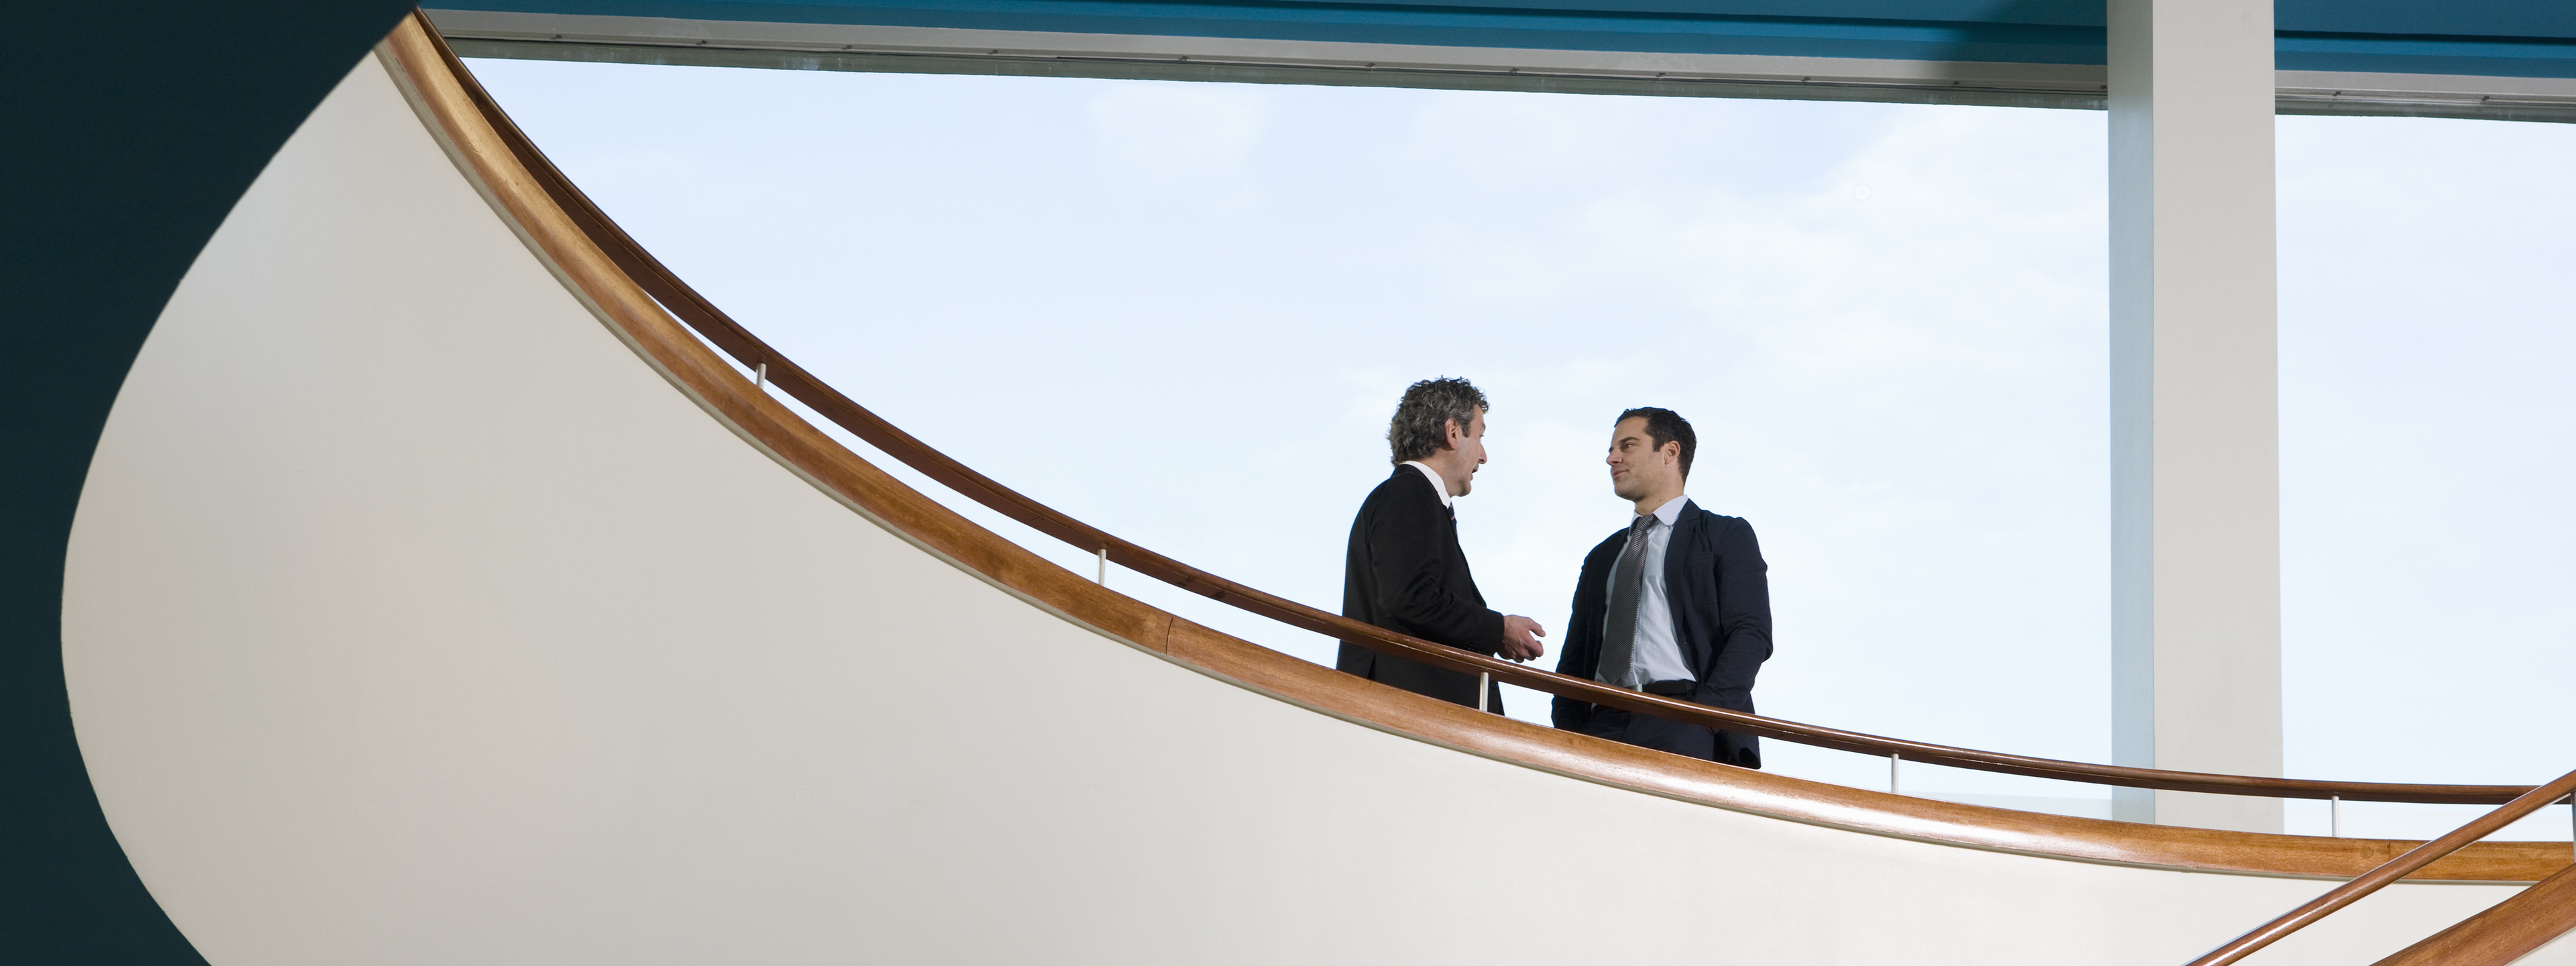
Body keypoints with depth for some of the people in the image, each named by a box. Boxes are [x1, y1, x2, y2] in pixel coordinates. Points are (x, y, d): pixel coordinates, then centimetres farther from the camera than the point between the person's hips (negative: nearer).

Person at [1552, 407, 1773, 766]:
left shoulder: (1725, 535, 13)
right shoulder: (1602, 558, 29)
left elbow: (1751, 636, 0)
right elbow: (1574, 660, 24)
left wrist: (1705, 716, -15)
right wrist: (1568, 734, 4)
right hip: (1605, 727, 4)